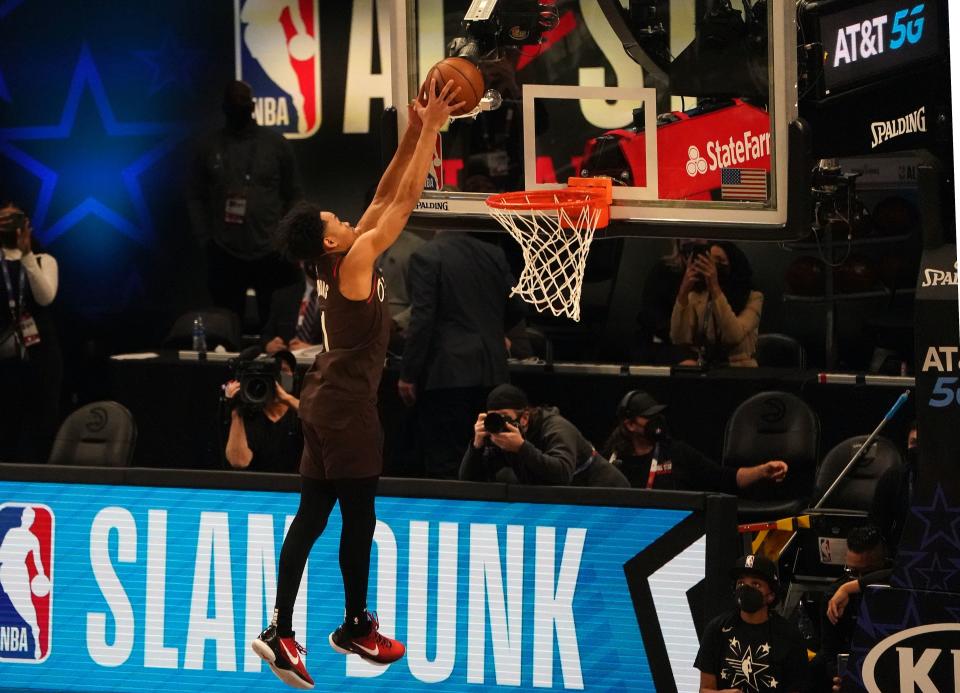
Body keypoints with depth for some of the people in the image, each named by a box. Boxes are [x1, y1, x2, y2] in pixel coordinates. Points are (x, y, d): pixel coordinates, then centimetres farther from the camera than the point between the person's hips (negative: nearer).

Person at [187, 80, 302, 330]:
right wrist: (205, 240, -2)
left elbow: (294, 196, 5)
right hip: (225, 256, 1)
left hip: (271, 254, -1)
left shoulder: (276, 144, 3)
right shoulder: (210, 147, 6)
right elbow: (196, 197, 8)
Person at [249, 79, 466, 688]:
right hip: (347, 407, -9)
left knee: (312, 516, 6)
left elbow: (386, 195, 13)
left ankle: (281, 631, 3)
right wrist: (432, 129, -12)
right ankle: (356, 627, 16)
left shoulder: (344, 262, 6)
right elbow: (406, 199, -17)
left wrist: (413, 135, 9)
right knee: (360, 518, 4)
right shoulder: (356, 262, -16)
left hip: (328, 402, 9)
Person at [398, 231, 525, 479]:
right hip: (492, 372, 5)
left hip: (447, 374, -5)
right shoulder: (494, 254, 6)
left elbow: (421, 319, -13)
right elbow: (515, 309, 12)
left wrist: (408, 375, -7)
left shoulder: (426, 257, -9)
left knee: (443, 460, -4)